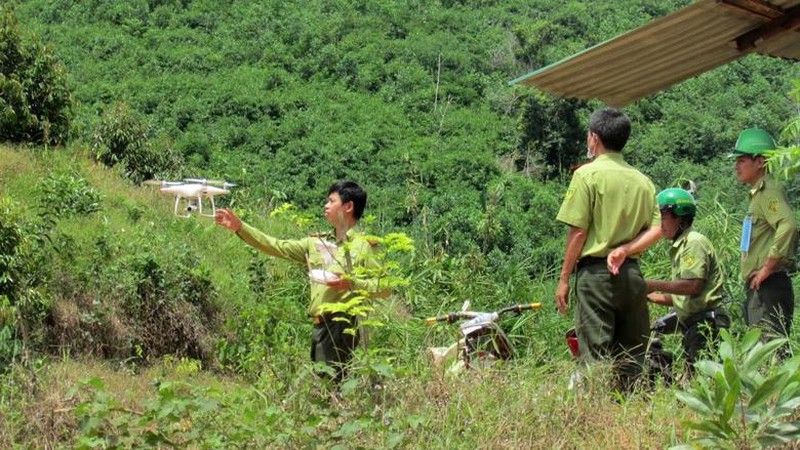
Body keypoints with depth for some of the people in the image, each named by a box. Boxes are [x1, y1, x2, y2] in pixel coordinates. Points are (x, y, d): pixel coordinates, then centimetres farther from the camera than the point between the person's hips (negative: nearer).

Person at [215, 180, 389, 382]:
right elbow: (278, 247, 14)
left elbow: (385, 287, -8)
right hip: (320, 324, 7)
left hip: (342, 324, -7)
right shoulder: (318, 242, 16)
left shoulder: (364, 246, -4)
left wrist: (351, 283, -19)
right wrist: (240, 227, 9)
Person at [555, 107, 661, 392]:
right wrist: (625, 250, -3)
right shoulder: (642, 180, 13)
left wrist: (564, 279, -4)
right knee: (631, 355, 10)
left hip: (596, 271, -5)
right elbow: (656, 229, 2)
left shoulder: (588, 174, -5)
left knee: (595, 355, -5)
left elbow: (578, 231, -9)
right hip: (632, 273, 6)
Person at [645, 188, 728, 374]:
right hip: (693, 325, 10)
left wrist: (655, 285, -14)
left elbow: (693, 286, -20)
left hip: (706, 322, -10)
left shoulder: (693, 242, -9)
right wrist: (654, 297, 12)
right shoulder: (679, 246, 21)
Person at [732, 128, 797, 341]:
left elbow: (788, 226, -27)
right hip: (758, 290, 10)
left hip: (769, 286, -10)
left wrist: (767, 269, -23)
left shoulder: (769, 191, -10)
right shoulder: (758, 193, 21)